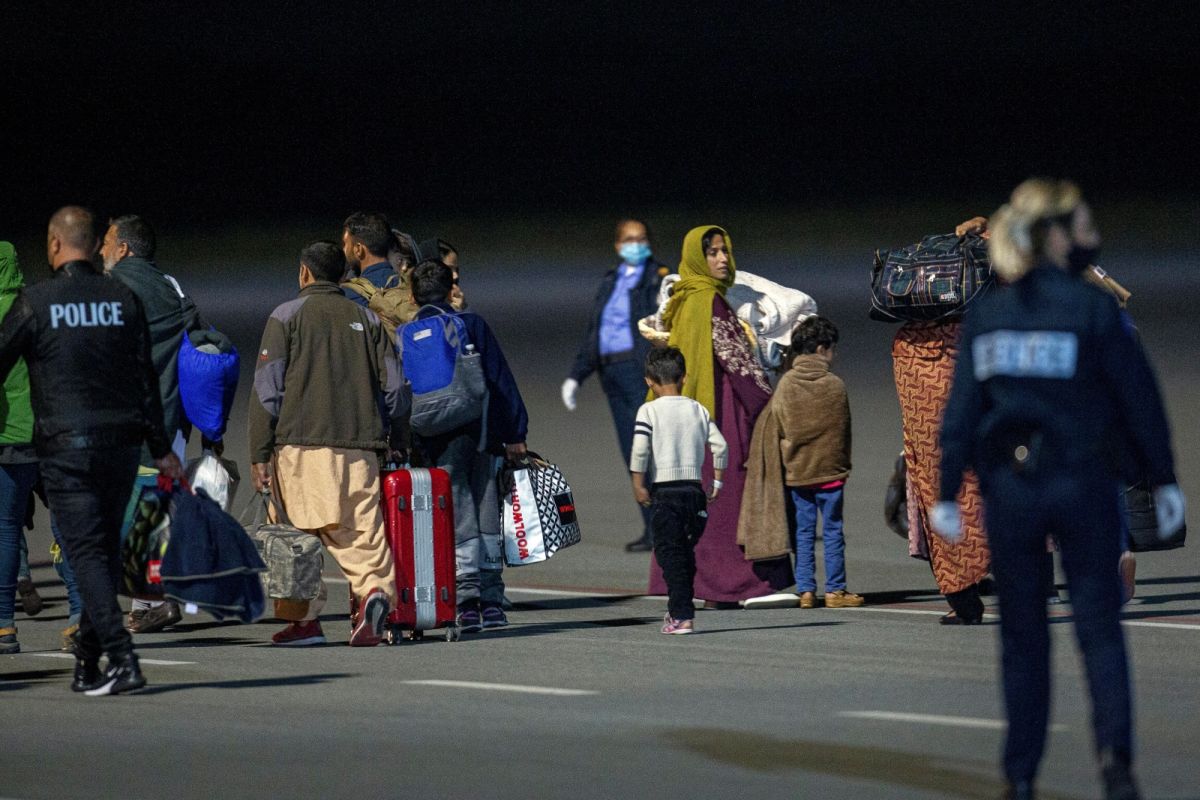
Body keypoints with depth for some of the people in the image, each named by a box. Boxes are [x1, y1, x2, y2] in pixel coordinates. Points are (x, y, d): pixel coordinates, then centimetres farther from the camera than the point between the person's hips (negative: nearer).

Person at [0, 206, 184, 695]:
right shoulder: (124, 300, 5)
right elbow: (145, 379, 7)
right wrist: (160, 448, 12)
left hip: (65, 447, -4)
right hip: (122, 444, 4)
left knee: (87, 553, -5)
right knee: (105, 549, 14)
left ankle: (122, 660, -18)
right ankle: (88, 663, 19)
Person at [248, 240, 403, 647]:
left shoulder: (287, 316, 4)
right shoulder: (366, 319, 16)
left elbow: (267, 388, -1)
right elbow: (393, 388, 13)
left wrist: (259, 453, -1)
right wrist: (389, 441, 22)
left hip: (301, 444, -3)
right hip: (360, 445, 3)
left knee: (299, 532, 4)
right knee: (363, 530, 1)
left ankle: (305, 618, 3)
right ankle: (375, 589, -25)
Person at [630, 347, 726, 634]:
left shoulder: (649, 411, -4)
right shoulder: (698, 410, 8)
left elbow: (640, 450, -15)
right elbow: (720, 445, 4)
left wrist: (638, 485, -8)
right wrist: (717, 480, 12)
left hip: (664, 490, -4)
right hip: (694, 489, 4)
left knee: (670, 555, -2)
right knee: (685, 554, 17)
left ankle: (682, 616, -8)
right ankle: (677, 608, 26)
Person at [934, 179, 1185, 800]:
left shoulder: (985, 317, 2)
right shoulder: (1092, 309, -9)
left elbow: (962, 410, 2)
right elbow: (1139, 399, -6)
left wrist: (947, 494, 6)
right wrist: (1163, 481, 2)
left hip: (1009, 488, 3)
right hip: (1084, 485, -3)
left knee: (1022, 634, 11)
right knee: (1099, 625, 3)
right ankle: (1114, 749, -17)